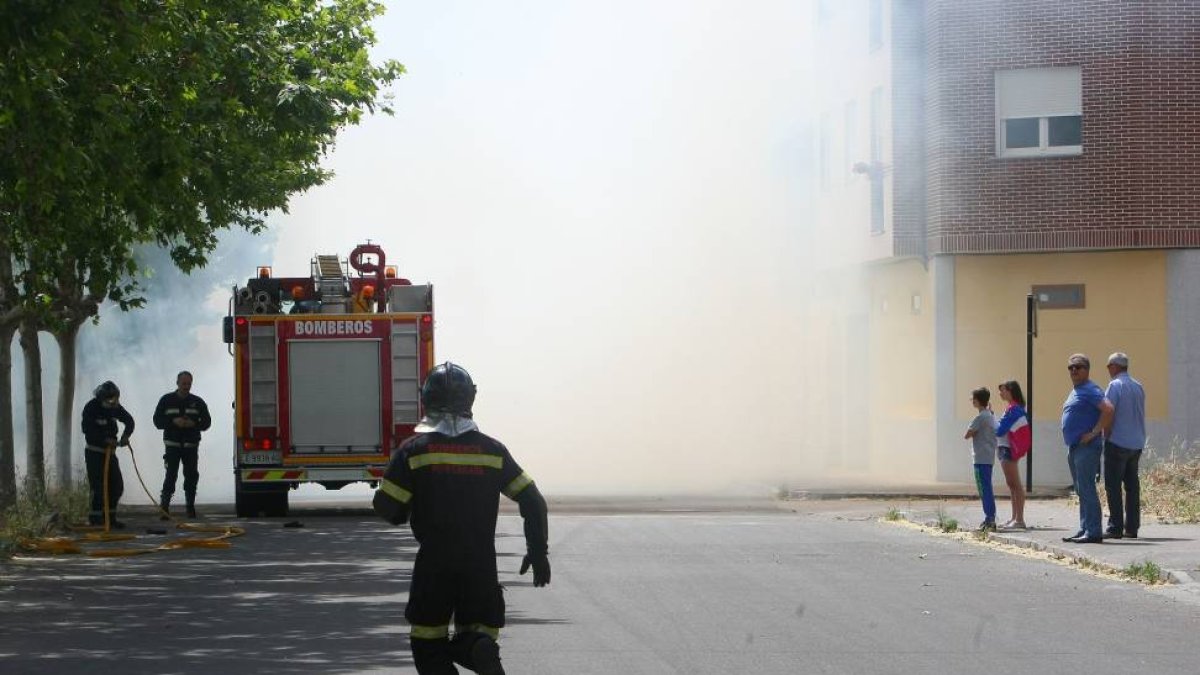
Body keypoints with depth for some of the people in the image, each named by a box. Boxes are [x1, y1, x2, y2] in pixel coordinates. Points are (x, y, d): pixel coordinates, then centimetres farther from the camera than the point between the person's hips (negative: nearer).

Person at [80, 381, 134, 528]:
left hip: (110, 451, 7)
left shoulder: (115, 406, 4)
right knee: (98, 487, -13)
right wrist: (105, 440, -32)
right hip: (94, 451, -7)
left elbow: (129, 421, 11)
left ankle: (110, 517, 15)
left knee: (116, 485, 5)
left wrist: (125, 435, -9)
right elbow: (87, 429, -25)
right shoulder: (91, 408, -15)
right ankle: (95, 519, -8)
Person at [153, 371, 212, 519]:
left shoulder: (198, 402, 7)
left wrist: (194, 424, -15)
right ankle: (164, 507, -13)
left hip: (191, 446, 2)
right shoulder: (167, 400, 3)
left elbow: (206, 422, 6)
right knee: (171, 475, -11)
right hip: (173, 445, -2)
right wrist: (173, 422, -18)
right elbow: (158, 421, -1)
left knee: (192, 476, 4)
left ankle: (191, 507, 14)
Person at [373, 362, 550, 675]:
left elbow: (386, 508, -4)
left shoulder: (414, 450, -5)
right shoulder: (492, 450, 3)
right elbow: (533, 501, 3)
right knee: (475, 638, 12)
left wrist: (405, 514, 19)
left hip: (433, 566, -2)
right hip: (481, 564, 2)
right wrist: (537, 552, 13)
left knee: (428, 646, 10)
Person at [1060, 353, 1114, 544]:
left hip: (1087, 447, -10)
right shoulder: (1075, 391, 20)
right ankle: (1084, 529, 16)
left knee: (1087, 489, -12)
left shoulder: (1090, 390, -11)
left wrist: (1094, 433, -21)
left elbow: (1108, 409, -24)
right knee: (1081, 491, 12)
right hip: (1074, 447, 10)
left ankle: (1093, 532, -12)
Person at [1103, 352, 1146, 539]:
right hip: (1136, 444, 7)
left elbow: (1109, 413, -14)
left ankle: (1115, 527, -8)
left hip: (1117, 442, -7)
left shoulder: (1115, 385, -10)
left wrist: (1106, 437, -6)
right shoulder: (1138, 387, 12)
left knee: (1113, 486, -4)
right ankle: (1132, 527, 8)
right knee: (1132, 485, 9)